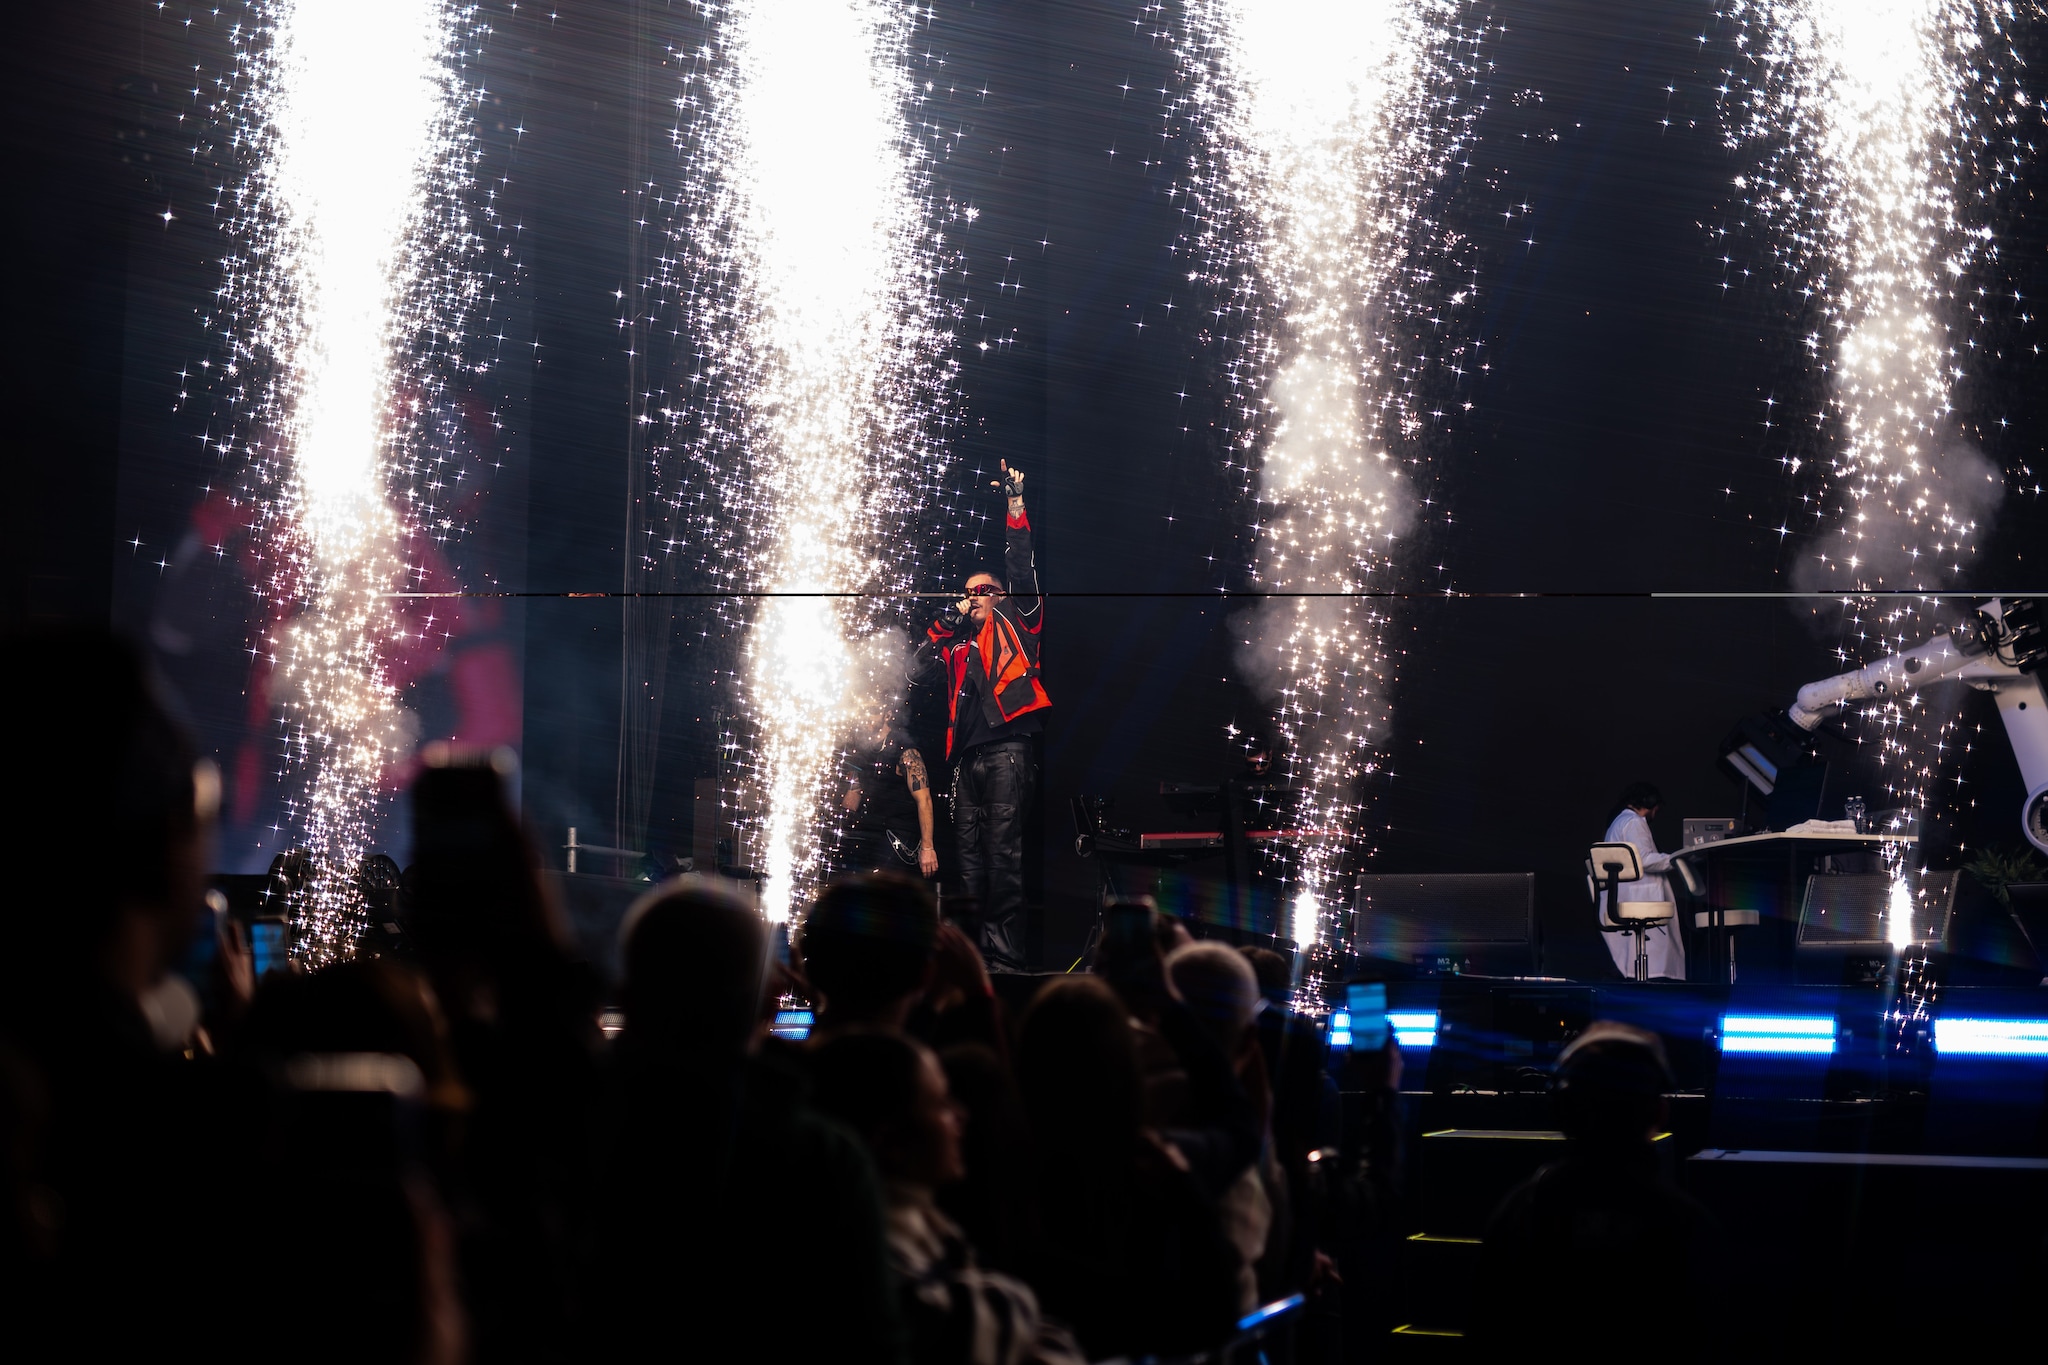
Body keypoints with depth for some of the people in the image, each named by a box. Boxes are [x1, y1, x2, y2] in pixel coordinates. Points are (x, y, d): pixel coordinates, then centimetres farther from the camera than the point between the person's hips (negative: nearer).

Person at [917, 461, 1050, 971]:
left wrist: (1016, 505, -1)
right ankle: (976, 947, 5)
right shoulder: (958, 643, 28)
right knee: (970, 851, 3)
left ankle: (1005, 952, -17)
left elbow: (1021, 568, 4)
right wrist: (948, 621, 10)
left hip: (1007, 749, -6)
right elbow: (923, 661, 16)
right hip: (968, 756, 7)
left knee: (1002, 849, -13)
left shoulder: (1013, 622, 13)